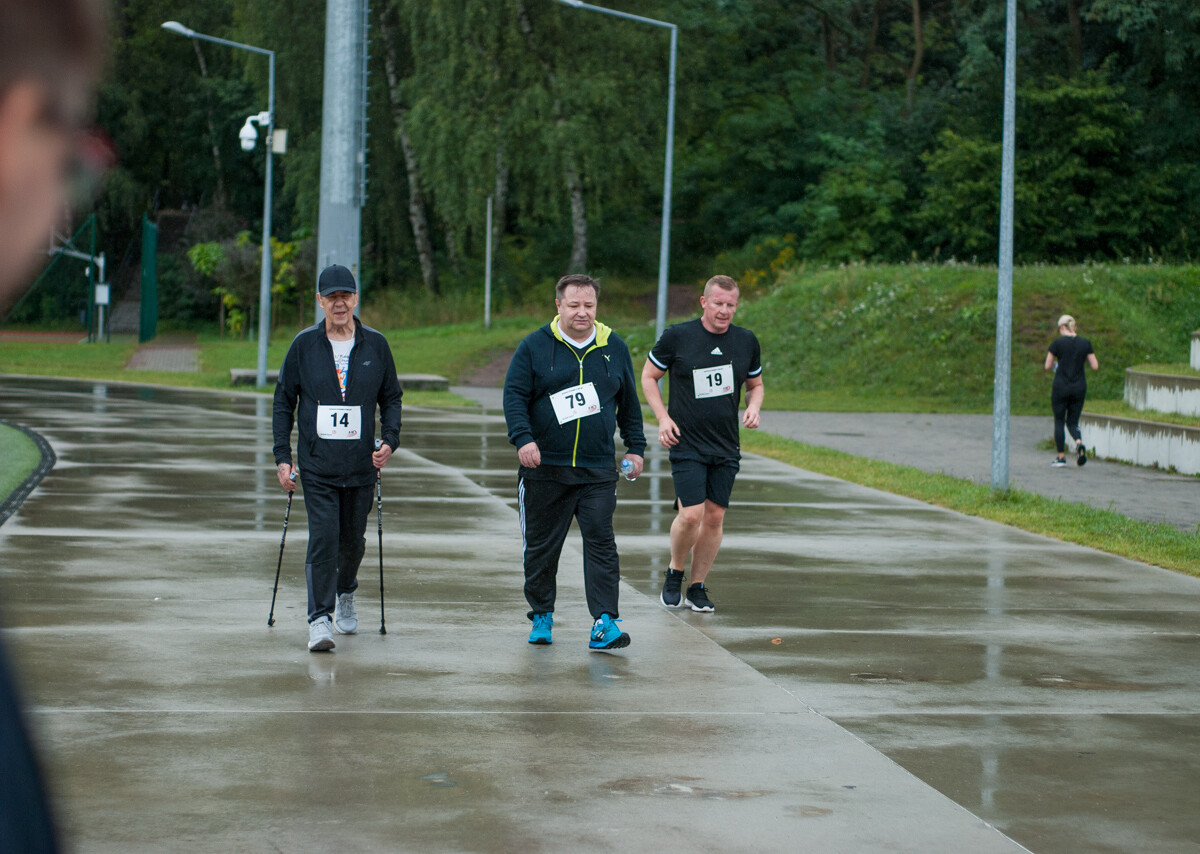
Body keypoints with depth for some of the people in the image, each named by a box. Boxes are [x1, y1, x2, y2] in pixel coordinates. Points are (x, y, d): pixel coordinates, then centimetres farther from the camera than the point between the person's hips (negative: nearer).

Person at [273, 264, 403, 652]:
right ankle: (320, 619, -11)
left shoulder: (375, 345, 4)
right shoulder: (304, 345, 1)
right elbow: (284, 402, 6)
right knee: (323, 537, -14)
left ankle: (345, 594, 42)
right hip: (317, 464, -2)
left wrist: (390, 440, -6)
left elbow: (391, 398, 11)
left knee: (353, 540, 13)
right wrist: (282, 456, -1)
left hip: (361, 465, 2)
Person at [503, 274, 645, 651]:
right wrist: (523, 438, -18)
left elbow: (629, 403, 18)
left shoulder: (614, 348, 8)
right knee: (541, 545, 7)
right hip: (544, 468, -1)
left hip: (598, 470, 1)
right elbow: (514, 396, -4)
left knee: (601, 542, -8)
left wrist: (635, 447, 14)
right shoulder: (534, 346, 0)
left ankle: (604, 622, -10)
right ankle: (541, 616, 22)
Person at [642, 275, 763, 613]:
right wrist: (663, 418, -6)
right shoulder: (677, 337, -5)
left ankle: (698, 586, 18)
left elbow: (755, 384, 20)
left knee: (715, 517, 4)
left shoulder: (747, 341, 5)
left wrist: (753, 407, -2)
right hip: (686, 443, -4)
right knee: (691, 515, -14)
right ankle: (674, 573, 12)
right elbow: (648, 376, 6)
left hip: (726, 446, 4)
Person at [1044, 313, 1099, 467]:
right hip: (1079, 387, 3)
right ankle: (1079, 442, -19)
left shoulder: (1057, 343, -7)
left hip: (1061, 387, -3)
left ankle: (1061, 457, 11)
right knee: (1073, 422, 12)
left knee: (1059, 422, 11)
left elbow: (1047, 366, -1)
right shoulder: (1085, 343, 2)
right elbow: (1095, 366, 1)